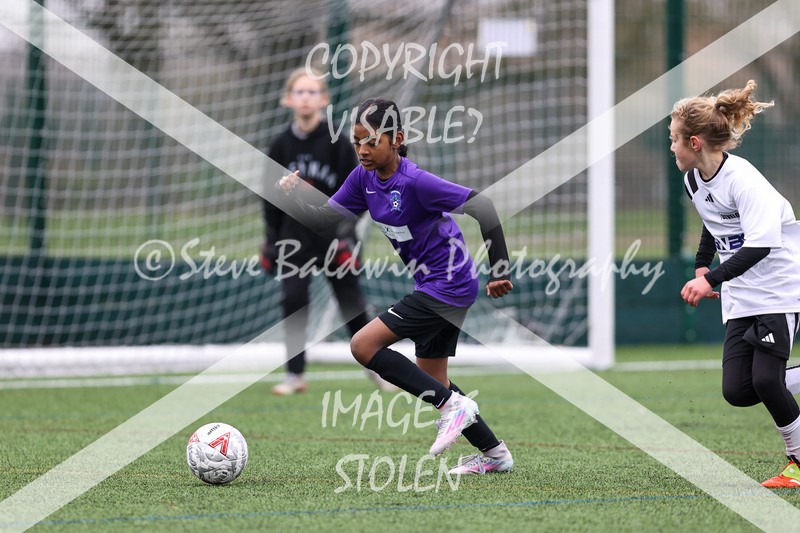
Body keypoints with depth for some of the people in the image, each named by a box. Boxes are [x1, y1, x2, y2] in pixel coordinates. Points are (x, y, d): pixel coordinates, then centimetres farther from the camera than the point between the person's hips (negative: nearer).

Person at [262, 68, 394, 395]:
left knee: (351, 303, 4)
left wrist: (345, 231, -14)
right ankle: (295, 375, 2)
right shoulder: (281, 146, 2)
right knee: (293, 301, -5)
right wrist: (272, 239, 6)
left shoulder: (336, 143, -5)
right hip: (295, 236, 2)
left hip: (331, 234, -2)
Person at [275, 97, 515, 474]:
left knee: (364, 345, -14)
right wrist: (294, 195, -11)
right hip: (434, 288, 9)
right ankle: (494, 453, 26)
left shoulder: (415, 181, -23)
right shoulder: (364, 178, 1)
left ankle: (452, 404, -12)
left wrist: (499, 272, -24)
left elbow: (482, 207, -25)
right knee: (431, 380, 16)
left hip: (447, 286, -9)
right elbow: (324, 217, 7)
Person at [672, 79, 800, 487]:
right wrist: (701, 266, 15)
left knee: (765, 381, -17)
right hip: (739, 298, 8)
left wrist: (711, 279, -39)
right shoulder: (693, 181, 5)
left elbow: (760, 243, -33)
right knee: (737, 391, -6)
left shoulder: (742, 179, -22)